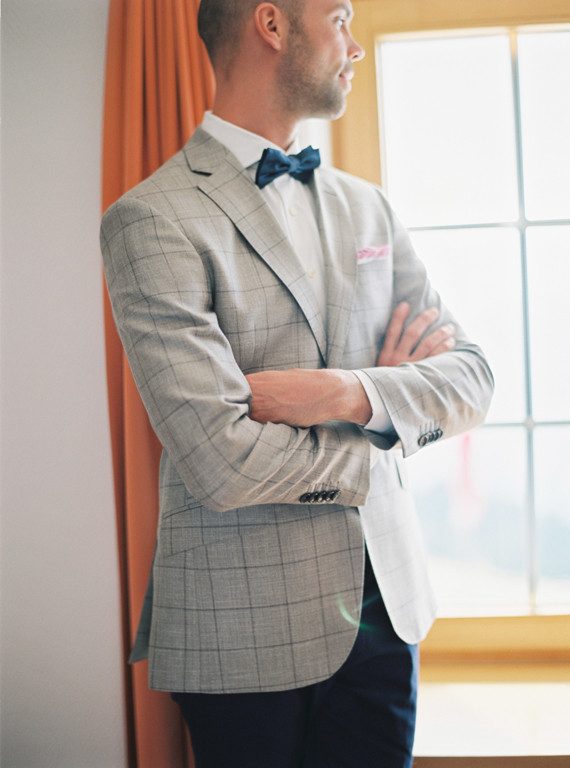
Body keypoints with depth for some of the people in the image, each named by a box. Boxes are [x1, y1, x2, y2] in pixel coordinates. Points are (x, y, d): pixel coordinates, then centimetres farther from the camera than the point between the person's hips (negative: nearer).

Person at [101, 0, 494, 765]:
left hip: (382, 604, 6)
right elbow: (222, 461, -21)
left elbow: (470, 373, 5)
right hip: (247, 630, -5)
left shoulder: (365, 207, 10)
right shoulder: (153, 220, -13)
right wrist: (388, 411, -6)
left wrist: (352, 392, -16)